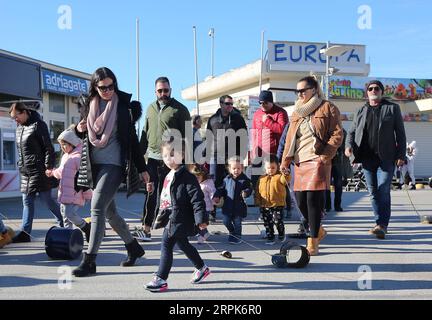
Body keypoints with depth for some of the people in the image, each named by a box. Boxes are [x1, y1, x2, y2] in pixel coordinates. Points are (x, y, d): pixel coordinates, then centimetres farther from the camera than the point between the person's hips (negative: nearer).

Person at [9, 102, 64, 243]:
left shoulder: (38, 125, -9)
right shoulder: (19, 127, 15)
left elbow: (49, 148, -11)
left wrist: (48, 167, -15)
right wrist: (21, 166, 14)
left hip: (39, 170, -7)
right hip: (25, 171, 8)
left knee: (46, 199, -2)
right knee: (27, 201, 6)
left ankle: (64, 224, 14)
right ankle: (25, 233, 8)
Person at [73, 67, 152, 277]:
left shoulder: (122, 105, -3)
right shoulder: (90, 105, 9)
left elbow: (132, 139, -2)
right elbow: (85, 135, 21)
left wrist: (142, 169, -3)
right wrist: (80, 130, -3)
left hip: (113, 165, -6)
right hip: (93, 164, 6)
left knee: (97, 208, -14)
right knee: (109, 211, 13)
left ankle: (89, 261, -9)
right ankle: (133, 247, 31)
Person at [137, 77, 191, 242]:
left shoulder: (180, 109, -1)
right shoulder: (150, 108, 16)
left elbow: (187, 135, -3)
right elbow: (145, 133, 21)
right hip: (152, 157, 5)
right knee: (151, 193, 5)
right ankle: (146, 228, 9)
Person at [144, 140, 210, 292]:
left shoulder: (187, 177, -15)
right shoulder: (168, 177, 13)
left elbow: (197, 199, -20)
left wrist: (201, 218, -24)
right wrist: (161, 216, 28)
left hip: (179, 219, -10)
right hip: (172, 218, 10)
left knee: (166, 245, -8)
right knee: (183, 244, 20)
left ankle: (161, 279, -1)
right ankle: (202, 268, 38)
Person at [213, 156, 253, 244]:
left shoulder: (244, 180, -7)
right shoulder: (227, 179, 3)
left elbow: (249, 189, -10)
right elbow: (222, 189, 10)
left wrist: (246, 193, -31)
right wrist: (217, 196, -1)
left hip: (239, 207, -4)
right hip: (228, 206, 4)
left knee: (237, 223, 7)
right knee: (226, 221, 11)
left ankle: (237, 236, 27)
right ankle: (232, 232, 38)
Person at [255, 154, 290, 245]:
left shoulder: (280, 176, -3)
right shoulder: (262, 179, 9)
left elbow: (285, 180, -25)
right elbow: (258, 191, 12)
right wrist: (258, 202, 7)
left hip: (278, 204, -4)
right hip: (265, 206, 4)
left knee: (278, 221, -5)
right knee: (267, 223, 9)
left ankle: (281, 234, 21)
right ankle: (270, 238, 22)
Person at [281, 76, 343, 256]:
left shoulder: (327, 108, 3)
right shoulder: (297, 112, 21)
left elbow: (337, 134, -3)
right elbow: (290, 138, 20)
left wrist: (324, 155, -13)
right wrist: (285, 161, 12)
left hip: (317, 160, -6)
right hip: (300, 162, 6)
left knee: (313, 199, -11)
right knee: (300, 200, 4)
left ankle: (313, 243, -2)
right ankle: (318, 231, 29)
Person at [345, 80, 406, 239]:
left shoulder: (392, 108, 7)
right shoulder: (360, 111, 14)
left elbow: (400, 133, 4)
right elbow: (352, 132, 15)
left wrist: (401, 155, -4)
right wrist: (349, 145, -7)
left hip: (386, 158, -3)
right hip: (367, 158, 3)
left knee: (383, 192, -10)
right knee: (373, 192, 7)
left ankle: (382, 225, -9)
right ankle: (380, 223, 15)